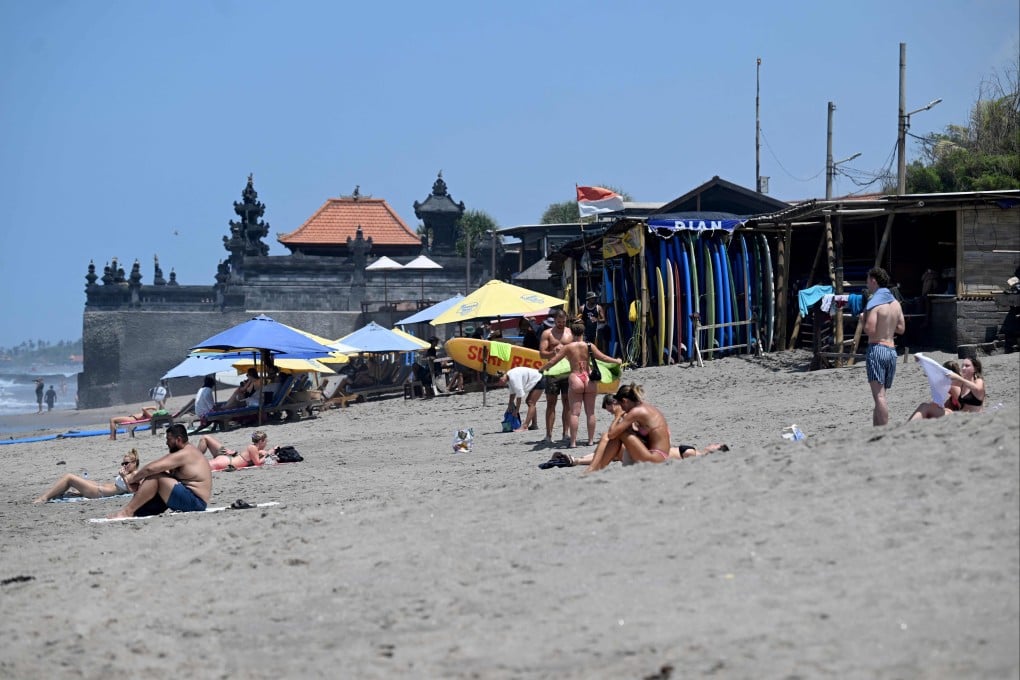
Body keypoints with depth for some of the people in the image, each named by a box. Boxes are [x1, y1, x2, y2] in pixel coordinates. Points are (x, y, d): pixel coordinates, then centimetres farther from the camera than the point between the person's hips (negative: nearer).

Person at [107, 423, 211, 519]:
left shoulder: (184, 454, -15)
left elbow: (151, 468, -20)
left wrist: (133, 478, -6)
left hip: (195, 502, -11)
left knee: (155, 476, -17)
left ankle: (127, 511, -16)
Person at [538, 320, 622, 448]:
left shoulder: (568, 347, -2)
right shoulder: (589, 346, 0)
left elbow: (552, 362, 1)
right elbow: (603, 357, 4)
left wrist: (541, 369, 18)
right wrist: (617, 361, 21)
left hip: (575, 381, -2)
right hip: (589, 380, 2)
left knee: (574, 413, -1)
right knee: (590, 412, 10)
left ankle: (573, 441, -7)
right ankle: (591, 440, 13)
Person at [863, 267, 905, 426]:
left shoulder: (875, 303, -10)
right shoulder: (895, 303, 13)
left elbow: (870, 329, -17)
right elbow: (901, 328, 18)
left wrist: (863, 320, 2)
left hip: (876, 348, -8)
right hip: (891, 350, 8)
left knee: (879, 395, -12)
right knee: (880, 395, 15)